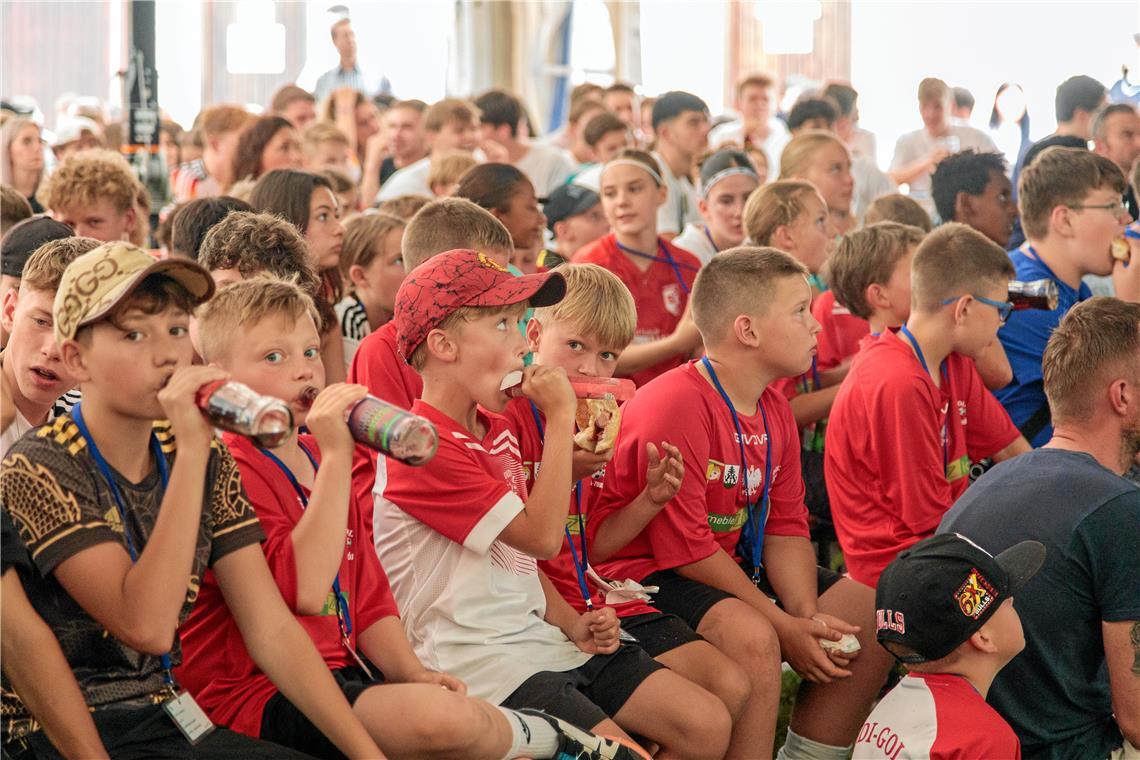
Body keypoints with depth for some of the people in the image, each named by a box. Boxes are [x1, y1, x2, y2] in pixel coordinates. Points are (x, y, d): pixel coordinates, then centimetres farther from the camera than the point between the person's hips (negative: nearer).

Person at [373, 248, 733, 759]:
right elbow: (542, 536, -19)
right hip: (478, 660, -9)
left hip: (539, 640, 9)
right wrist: (560, 419, -15)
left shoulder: (497, 432, 16)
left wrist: (572, 624, 5)